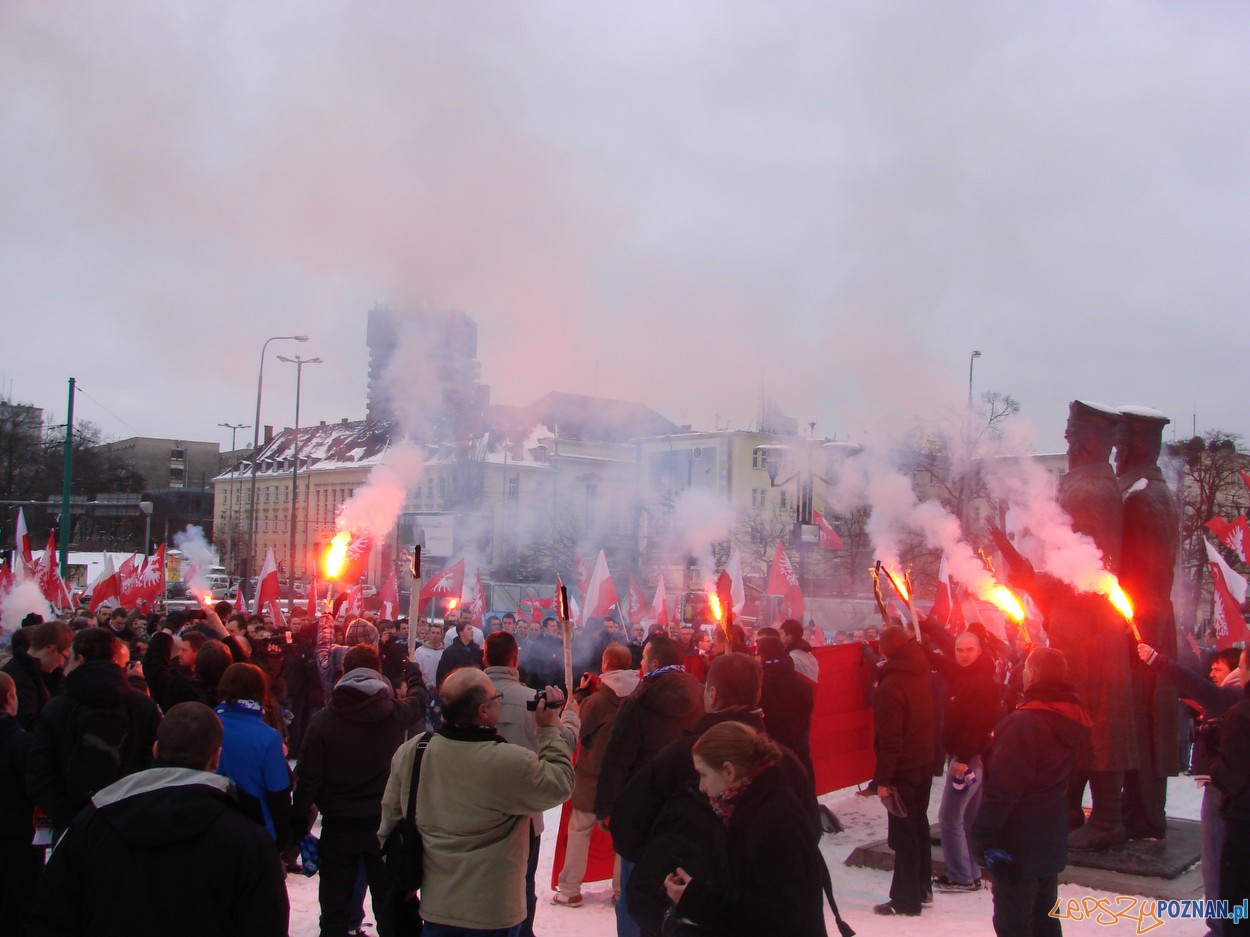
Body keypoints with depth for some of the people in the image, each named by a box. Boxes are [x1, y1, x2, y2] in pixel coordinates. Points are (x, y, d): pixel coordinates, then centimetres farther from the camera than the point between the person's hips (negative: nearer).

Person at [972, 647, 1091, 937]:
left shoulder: (1022, 724, -25)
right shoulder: (1071, 718, 0)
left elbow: (1002, 790, -24)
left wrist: (982, 835, -17)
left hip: (1017, 842, -8)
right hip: (1052, 838, 8)